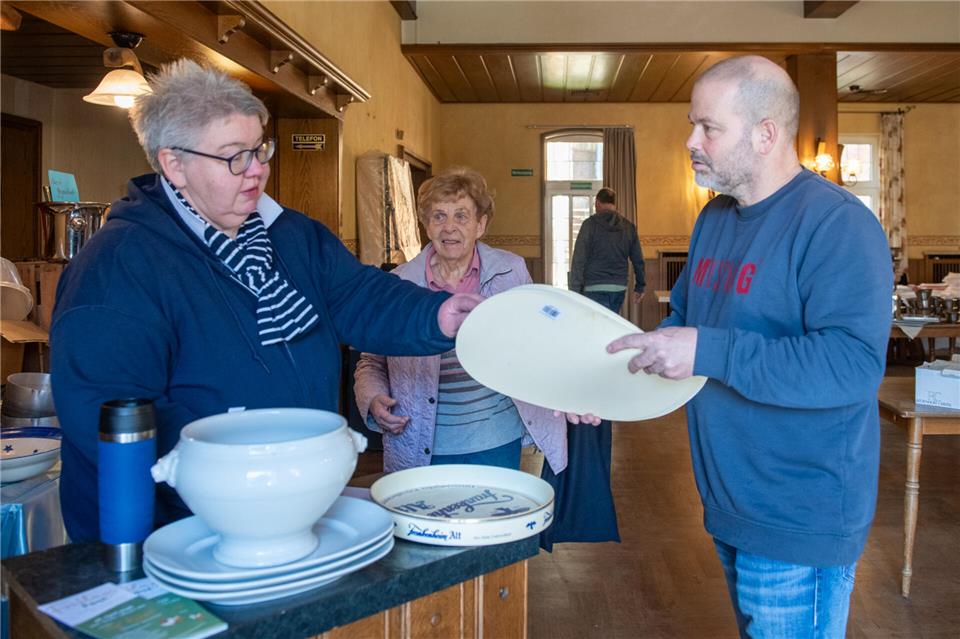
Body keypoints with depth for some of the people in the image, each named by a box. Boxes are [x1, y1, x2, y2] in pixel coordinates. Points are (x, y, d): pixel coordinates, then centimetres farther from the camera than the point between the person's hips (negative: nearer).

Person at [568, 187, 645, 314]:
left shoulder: (590, 224, -5)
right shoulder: (629, 227, 8)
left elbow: (579, 260, -10)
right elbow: (638, 260, 11)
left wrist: (574, 291, -10)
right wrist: (640, 286, 21)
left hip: (595, 288, -4)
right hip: (619, 288, 5)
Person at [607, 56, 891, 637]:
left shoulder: (837, 224, -19)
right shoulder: (714, 218, 7)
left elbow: (855, 366, -29)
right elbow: (682, 320, 18)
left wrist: (709, 352, -33)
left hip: (798, 525, -8)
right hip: (731, 507, 8)